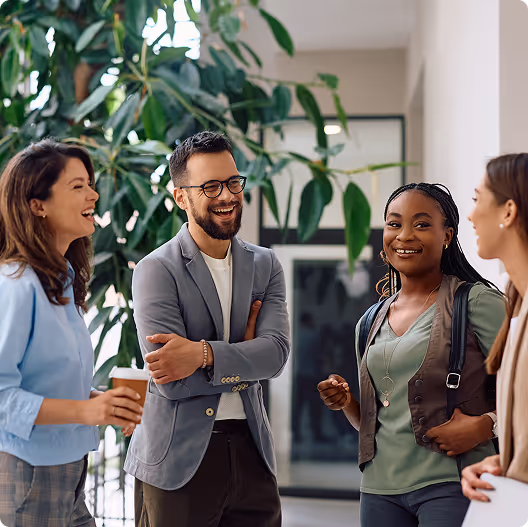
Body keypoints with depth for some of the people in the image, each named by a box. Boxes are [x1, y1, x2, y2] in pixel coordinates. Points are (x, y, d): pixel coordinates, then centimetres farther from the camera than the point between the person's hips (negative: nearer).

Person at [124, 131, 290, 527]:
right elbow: (171, 381, -16)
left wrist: (203, 354, -21)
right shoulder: (156, 271, -7)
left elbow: (276, 352, -7)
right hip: (178, 460, -4)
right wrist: (243, 362, -6)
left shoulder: (265, 265, 9)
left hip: (251, 450, 4)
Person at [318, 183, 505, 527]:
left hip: (450, 485, -5)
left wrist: (484, 424, -24)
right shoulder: (371, 323, 13)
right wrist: (347, 403, 1)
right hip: (381, 488, 5)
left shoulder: (478, 302, -5)